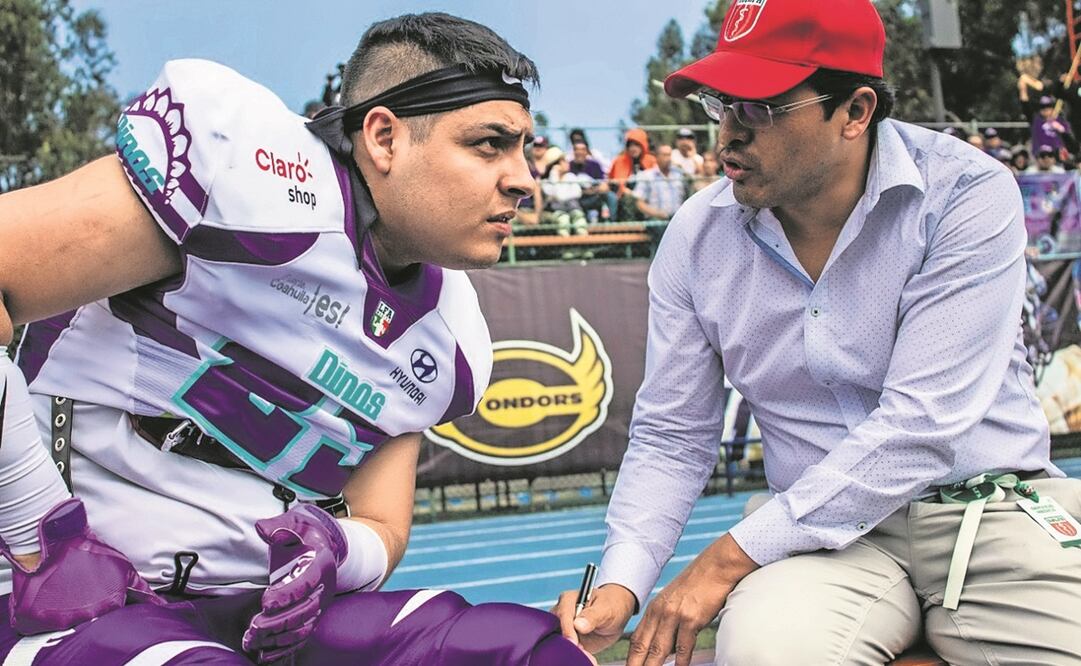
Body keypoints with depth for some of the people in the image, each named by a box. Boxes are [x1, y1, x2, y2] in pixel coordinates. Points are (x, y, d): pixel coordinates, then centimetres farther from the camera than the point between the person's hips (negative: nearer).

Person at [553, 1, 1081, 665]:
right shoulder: (697, 237, -1)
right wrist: (622, 586, -12)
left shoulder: (966, 193, -13)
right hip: (825, 525, 2)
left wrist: (730, 559, -20)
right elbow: (671, 437, 6)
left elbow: (921, 422, -20)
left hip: (997, 505, -2)